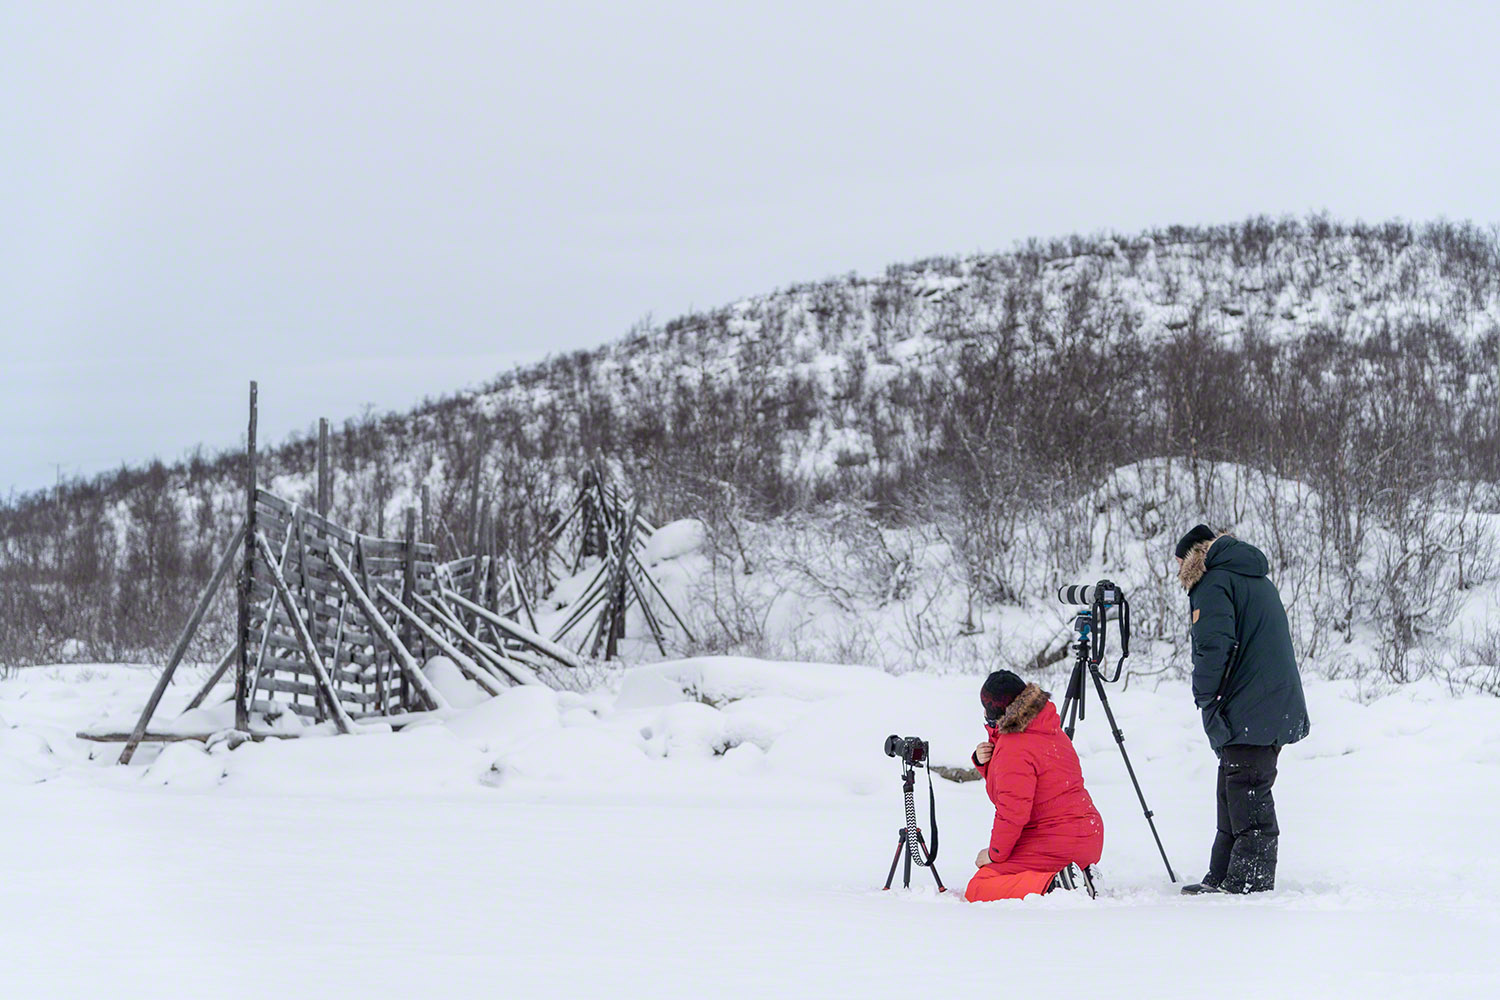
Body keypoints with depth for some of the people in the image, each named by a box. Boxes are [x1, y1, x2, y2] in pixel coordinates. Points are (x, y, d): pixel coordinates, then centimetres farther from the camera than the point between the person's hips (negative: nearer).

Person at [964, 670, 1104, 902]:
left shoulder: (1013, 749, -18)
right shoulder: (1047, 729, 12)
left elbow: (1013, 811, -22)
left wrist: (994, 854, -8)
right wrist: (984, 763, 5)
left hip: (1056, 846, -10)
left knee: (976, 891, -14)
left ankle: (1051, 886, -27)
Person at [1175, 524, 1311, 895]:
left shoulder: (1215, 583, -6)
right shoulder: (1259, 580, 22)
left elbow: (1213, 646, -18)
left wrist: (1204, 697, -7)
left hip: (1246, 712, -9)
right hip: (1277, 708, 9)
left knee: (1248, 799, -8)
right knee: (1235, 793, 15)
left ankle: (1250, 883, -8)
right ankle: (1223, 878, 20)